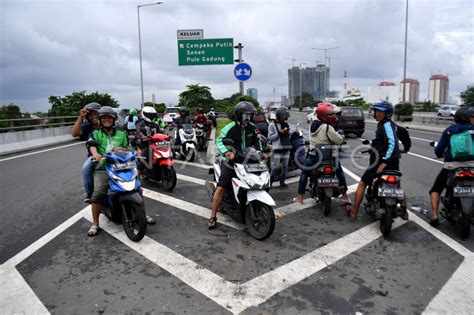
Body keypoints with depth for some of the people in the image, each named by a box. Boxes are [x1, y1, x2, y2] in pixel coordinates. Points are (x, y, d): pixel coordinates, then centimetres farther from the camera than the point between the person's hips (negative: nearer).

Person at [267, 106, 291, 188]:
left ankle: (282, 182, 19)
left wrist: (287, 133, -2)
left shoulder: (286, 125, 15)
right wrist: (279, 133, -13)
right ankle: (270, 182, 1)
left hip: (286, 148, 5)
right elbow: (270, 137, -6)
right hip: (277, 148, -5)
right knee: (275, 167, -8)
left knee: (285, 166, 8)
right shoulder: (272, 125, 1)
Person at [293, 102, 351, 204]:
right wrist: (341, 136, 4)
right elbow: (339, 141, -19)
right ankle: (344, 195, 22)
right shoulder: (328, 128, -21)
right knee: (340, 171, 18)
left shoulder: (313, 124, 0)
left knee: (304, 173, 17)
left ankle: (299, 197, 13)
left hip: (313, 155, 4)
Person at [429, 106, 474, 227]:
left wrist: (440, 154, 27)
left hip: (451, 166, 1)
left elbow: (439, 150, 5)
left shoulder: (449, 130, 7)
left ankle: (434, 216, -1)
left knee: (436, 189, 14)